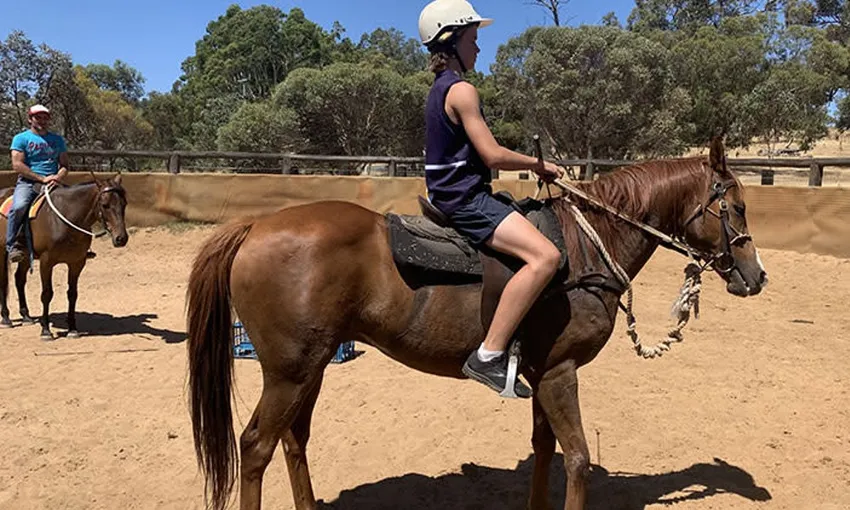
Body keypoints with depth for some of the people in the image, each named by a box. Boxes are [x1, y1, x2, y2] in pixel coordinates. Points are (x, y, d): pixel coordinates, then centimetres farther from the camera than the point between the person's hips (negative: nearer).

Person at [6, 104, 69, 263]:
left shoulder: (57, 140, 17)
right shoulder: (21, 138, 5)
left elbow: (64, 165, 15)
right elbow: (17, 165, -6)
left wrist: (58, 176, -9)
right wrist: (42, 178, -15)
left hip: (53, 183, 4)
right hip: (28, 182, -4)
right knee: (19, 206, -33)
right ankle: (13, 245, -21)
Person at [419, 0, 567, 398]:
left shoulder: (440, 89, 18)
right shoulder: (461, 89, -13)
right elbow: (493, 155, -18)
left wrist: (532, 167, 18)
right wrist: (540, 164, -4)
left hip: (453, 196, 11)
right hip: (465, 199, -11)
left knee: (538, 223, 28)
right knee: (545, 255, -26)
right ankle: (489, 355, -25)